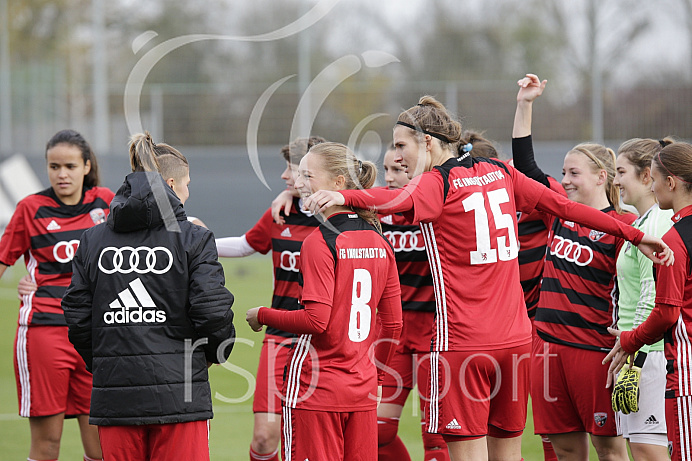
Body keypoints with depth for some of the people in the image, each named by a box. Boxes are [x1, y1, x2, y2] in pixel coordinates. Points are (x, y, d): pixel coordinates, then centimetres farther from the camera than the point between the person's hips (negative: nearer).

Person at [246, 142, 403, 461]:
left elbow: (316, 320, -20)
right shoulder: (379, 242, 8)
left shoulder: (320, 242, -14)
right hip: (362, 392, 7)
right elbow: (392, 323, 12)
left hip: (316, 389, -7)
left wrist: (262, 316, -5)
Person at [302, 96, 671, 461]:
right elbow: (565, 206, 15)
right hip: (514, 339, 7)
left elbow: (397, 200, -32)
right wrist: (634, 235, 24)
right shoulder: (499, 172, 11)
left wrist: (342, 196, -51)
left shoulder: (436, 183, -9)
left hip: (461, 343, -7)